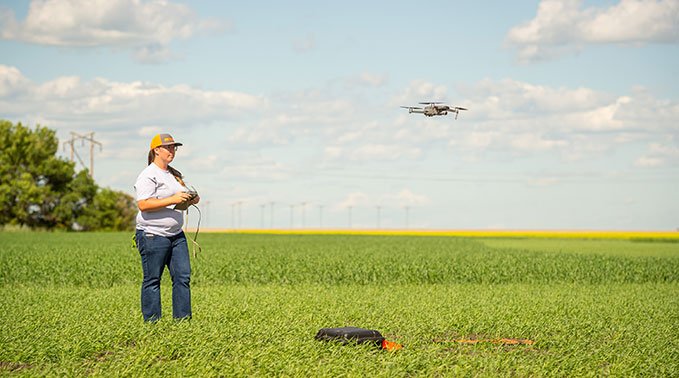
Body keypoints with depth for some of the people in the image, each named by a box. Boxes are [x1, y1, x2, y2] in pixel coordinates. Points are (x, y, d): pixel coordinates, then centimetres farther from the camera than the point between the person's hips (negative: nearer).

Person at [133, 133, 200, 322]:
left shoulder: (175, 174, 17)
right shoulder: (148, 176, -10)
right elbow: (143, 205, -20)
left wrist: (191, 200, 5)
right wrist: (172, 200, -24)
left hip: (176, 235, 8)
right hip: (153, 236, -8)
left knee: (183, 276, 2)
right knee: (152, 280, -1)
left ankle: (183, 319, 7)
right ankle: (152, 322, 3)